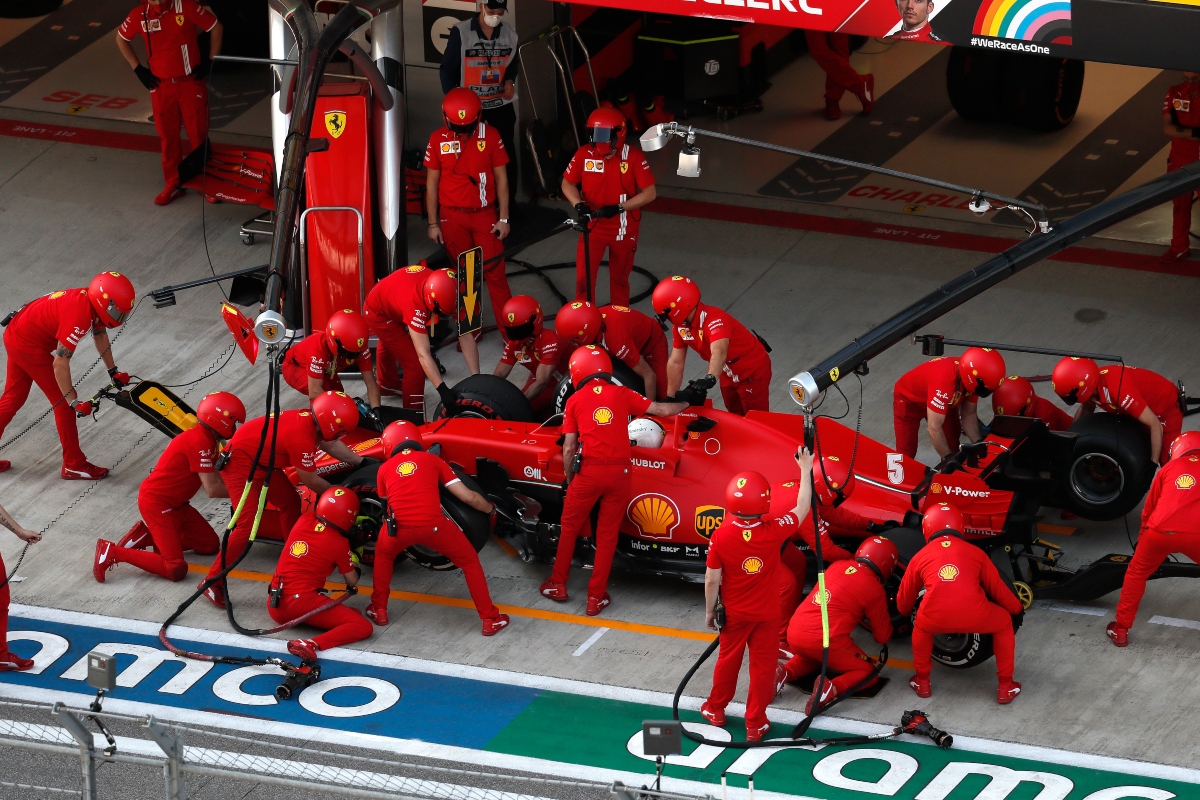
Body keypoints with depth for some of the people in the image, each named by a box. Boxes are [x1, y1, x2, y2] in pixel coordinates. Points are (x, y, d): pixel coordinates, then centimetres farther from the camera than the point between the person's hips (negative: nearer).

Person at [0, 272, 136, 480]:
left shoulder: (90, 300, -3)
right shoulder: (79, 315, -31)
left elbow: (100, 335, 15)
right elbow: (60, 363, -30)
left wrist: (113, 371, 17)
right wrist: (73, 402, -24)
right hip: (29, 345, -10)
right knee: (63, 402, -1)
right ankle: (74, 466, 8)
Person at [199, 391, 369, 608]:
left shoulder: (310, 419, -5)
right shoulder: (302, 437, -31)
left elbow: (331, 445, 16)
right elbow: (311, 480, -17)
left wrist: (362, 462, 16)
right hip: (240, 463, -10)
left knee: (291, 504, 17)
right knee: (248, 525, -17)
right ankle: (212, 582, -11)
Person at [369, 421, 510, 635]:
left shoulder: (385, 469, 24)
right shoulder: (432, 460, 22)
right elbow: (468, 497, 20)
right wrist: (491, 509, 39)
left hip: (399, 527, 1)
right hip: (433, 524, -1)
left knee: (383, 556, 37)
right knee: (470, 561, 23)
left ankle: (379, 610, 38)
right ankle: (490, 619, 21)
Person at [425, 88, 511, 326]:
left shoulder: (490, 135, -5)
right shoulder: (438, 139, -3)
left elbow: (501, 178, 1)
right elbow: (432, 182, 4)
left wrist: (503, 218, -1)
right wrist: (433, 223, 4)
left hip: (485, 215, -1)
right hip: (452, 217, 1)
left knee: (494, 272, -3)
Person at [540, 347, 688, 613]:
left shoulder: (574, 401, 3)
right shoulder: (622, 394, 7)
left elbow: (569, 448, 0)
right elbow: (663, 410, 8)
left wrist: (568, 479, 13)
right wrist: (688, 402, 26)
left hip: (588, 471, -1)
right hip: (619, 472, 1)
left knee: (570, 527, 18)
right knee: (607, 535, 11)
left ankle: (558, 585, 28)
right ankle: (596, 596, 14)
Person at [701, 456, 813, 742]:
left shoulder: (721, 536, -23)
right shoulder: (775, 531, -23)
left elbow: (712, 580, -15)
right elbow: (801, 508, -6)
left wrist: (710, 611, 2)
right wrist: (806, 470, 5)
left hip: (734, 614, 1)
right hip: (767, 614, -1)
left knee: (728, 659, 21)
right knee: (762, 664, 12)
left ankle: (716, 709, 39)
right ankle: (755, 723, 20)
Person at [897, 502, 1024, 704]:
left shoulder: (920, 557, 24)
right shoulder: (975, 553, 23)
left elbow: (905, 597, 37)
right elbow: (998, 589, 31)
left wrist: (904, 613, 61)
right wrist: (1017, 609, 51)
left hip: (934, 619, 1)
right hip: (974, 617, -1)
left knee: (921, 627, 38)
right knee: (1004, 623, 31)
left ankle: (922, 682, 42)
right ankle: (1005, 687, 31)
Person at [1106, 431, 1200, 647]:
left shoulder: (1169, 468, 25)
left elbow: (1148, 510, 30)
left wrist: (1142, 542, 45)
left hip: (1161, 530, 1)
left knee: (1137, 573, 26)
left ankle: (1121, 630, 29)